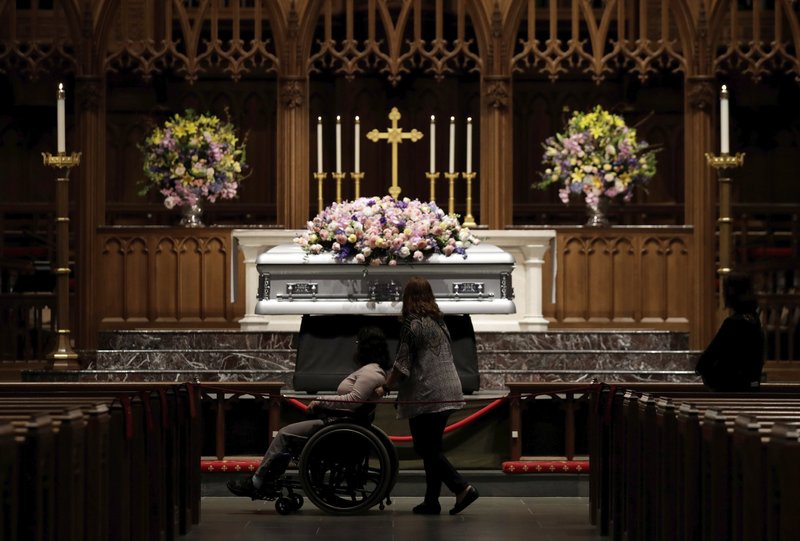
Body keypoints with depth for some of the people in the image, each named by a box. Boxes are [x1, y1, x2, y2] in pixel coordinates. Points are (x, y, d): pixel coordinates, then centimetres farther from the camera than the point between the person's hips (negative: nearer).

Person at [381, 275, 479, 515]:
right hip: (448, 392, 8)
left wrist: (386, 387, 1)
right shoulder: (439, 321, 12)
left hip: (425, 396, -7)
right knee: (432, 448, 13)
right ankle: (431, 501, 11)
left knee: (426, 448, -1)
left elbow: (402, 364, -11)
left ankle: (462, 487, -8)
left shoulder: (412, 324, -10)